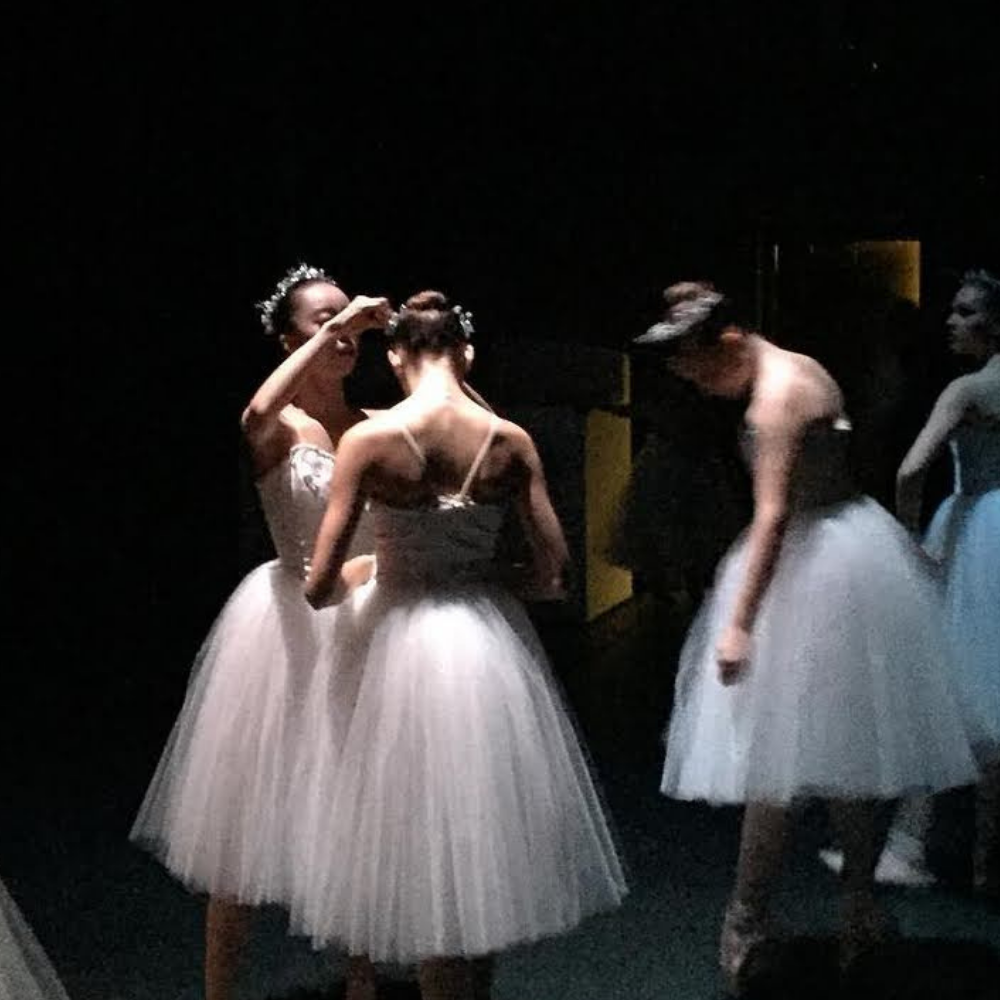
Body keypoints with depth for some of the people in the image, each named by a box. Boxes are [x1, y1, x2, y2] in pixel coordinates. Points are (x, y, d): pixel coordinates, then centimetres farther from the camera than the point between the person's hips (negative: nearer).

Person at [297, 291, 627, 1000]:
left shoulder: (370, 440, -11)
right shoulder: (511, 441, -4)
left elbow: (321, 587, -11)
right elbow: (554, 574, -1)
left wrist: (352, 580, 12)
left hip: (409, 643, -3)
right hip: (494, 642, 3)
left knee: (427, 852, 8)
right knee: (491, 840, 19)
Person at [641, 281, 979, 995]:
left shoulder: (775, 397, -18)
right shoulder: (800, 368, 11)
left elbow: (772, 514, -23)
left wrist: (738, 621, -23)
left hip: (817, 566, -10)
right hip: (853, 539, 10)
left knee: (779, 749, -3)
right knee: (852, 744, 14)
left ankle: (747, 926, 4)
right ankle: (863, 909, 23)